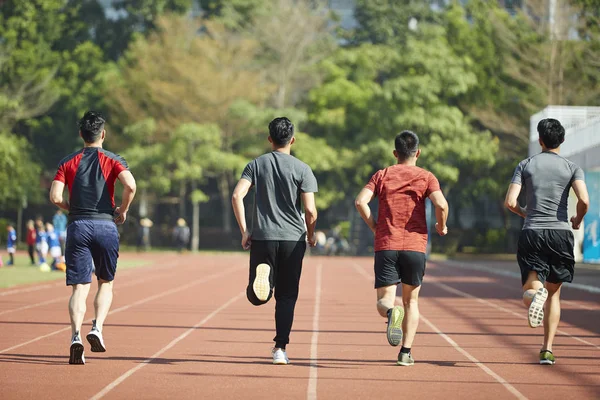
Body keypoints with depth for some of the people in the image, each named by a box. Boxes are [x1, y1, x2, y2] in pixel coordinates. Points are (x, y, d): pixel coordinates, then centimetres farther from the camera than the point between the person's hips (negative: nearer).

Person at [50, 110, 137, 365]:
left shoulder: (68, 162, 8)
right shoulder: (112, 160, 4)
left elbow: (55, 197, -3)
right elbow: (130, 185, -14)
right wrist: (123, 211, 1)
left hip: (78, 227, 1)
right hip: (105, 227, -1)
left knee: (79, 287, -1)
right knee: (105, 284, 16)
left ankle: (76, 335, -20)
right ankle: (97, 328, -4)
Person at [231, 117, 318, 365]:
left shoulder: (256, 165, 6)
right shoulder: (302, 169, -1)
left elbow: (237, 196, -6)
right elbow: (310, 210, -6)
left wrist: (244, 231, 1)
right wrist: (311, 235, 12)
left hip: (262, 237, 1)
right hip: (293, 238, -1)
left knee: (257, 296, 3)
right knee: (286, 296, 7)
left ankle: (262, 273, -30)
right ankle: (280, 348, 2)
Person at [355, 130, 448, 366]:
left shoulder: (382, 175, 10)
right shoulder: (425, 177, 5)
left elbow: (361, 201, -4)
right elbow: (441, 204, -12)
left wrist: (374, 227, 9)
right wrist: (441, 227, 7)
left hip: (385, 245, 0)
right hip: (415, 246, 0)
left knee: (384, 302, 0)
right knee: (411, 301, 15)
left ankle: (391, 313, -36)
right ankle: (406, 352, 9)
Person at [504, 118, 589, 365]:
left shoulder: (525, 165, 6)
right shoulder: (572, 168, 3)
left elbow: (510, 202, -2)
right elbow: (584, 200, -13)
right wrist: (578, 220, 8)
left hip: (532, 234, 0)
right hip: (560, 232, 0)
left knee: (530, 289, 1)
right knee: (554, 293, 13)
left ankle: (534, 295, -39)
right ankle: (547, 349, 6)